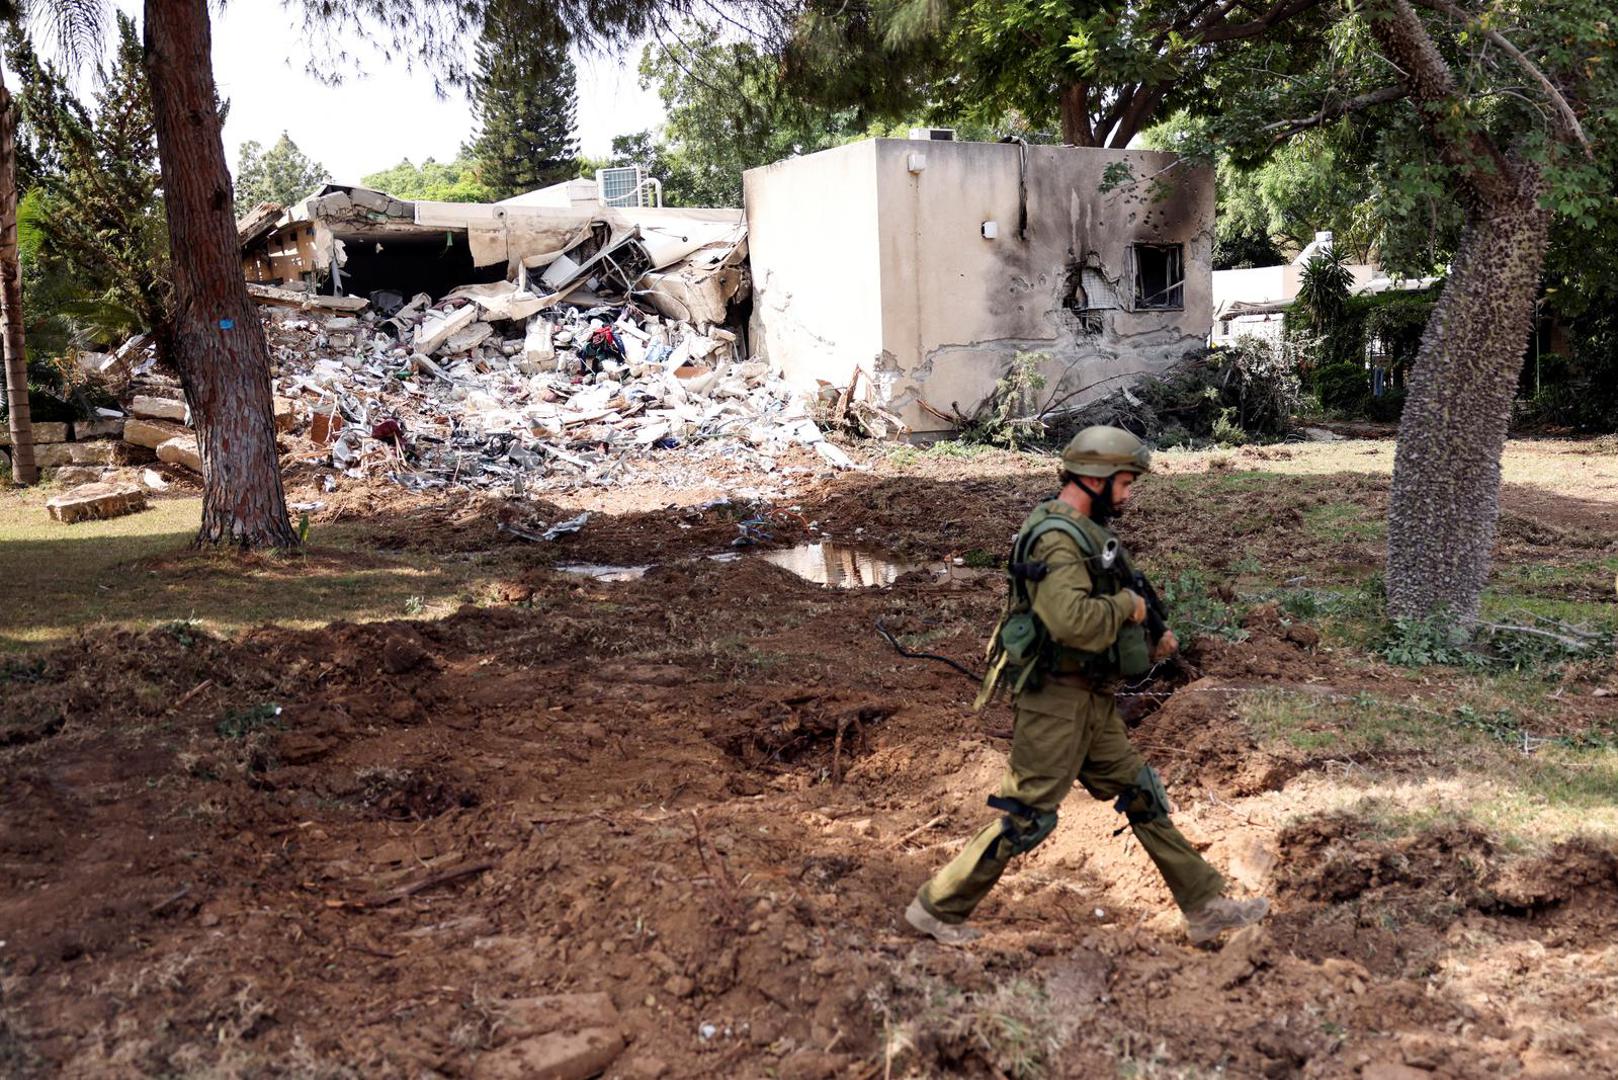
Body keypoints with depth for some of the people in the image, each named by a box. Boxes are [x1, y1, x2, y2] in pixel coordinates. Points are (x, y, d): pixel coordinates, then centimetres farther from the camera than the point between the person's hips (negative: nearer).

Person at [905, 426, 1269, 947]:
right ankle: (938, 908, 11)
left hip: (1090, 699, 10)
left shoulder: (1083, 532, 14)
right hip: (1058, 699, -10)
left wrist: (1147, 646, 9)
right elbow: (1073, 619, -33)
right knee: (1026, 817, -2)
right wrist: (1128, 605, -16)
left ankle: (1205, 907, 23)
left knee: (1143, 797, 13)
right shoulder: (1056, 537, -19)